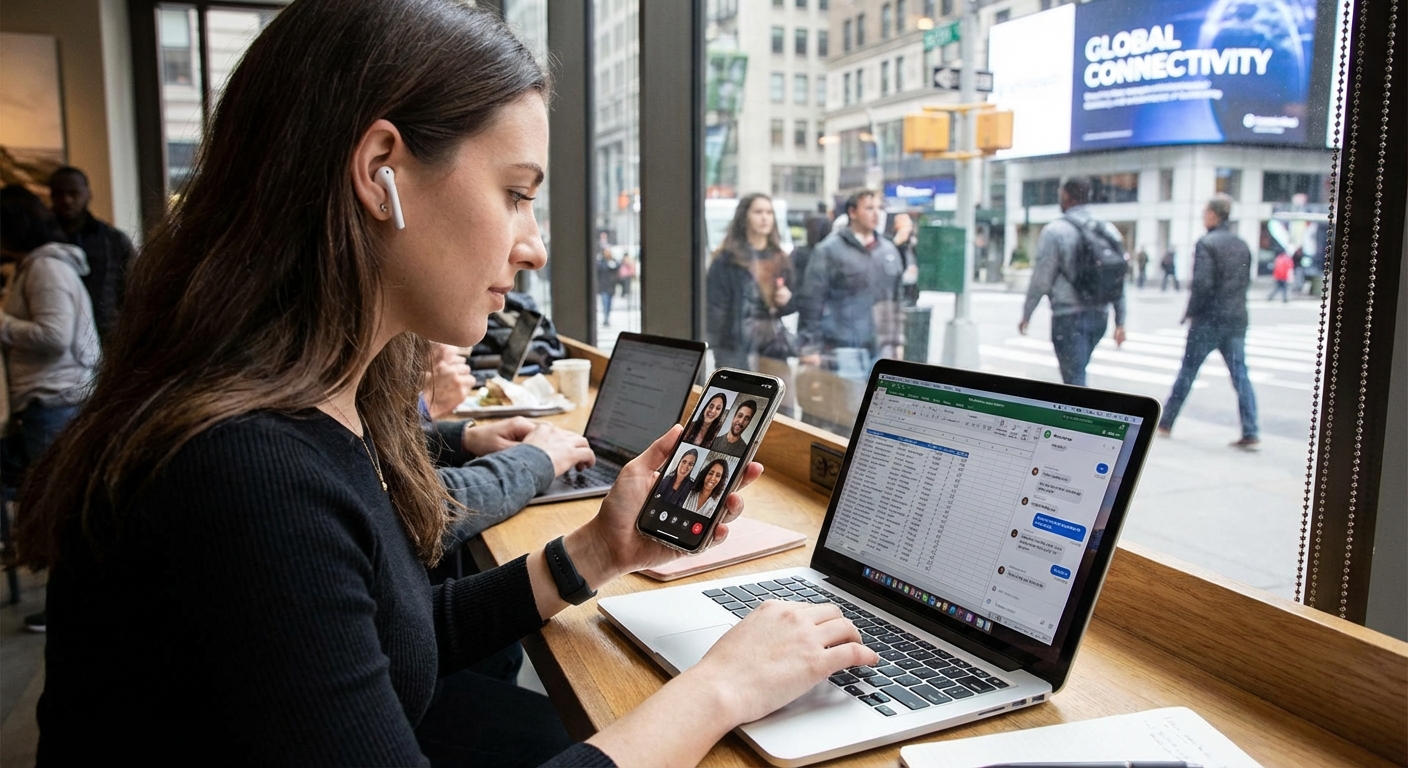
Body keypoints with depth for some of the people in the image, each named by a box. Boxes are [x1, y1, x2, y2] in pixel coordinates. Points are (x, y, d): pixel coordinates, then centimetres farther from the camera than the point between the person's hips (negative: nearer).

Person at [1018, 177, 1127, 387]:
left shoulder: (1054, 231, -9)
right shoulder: (1109, 230, 7)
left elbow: (1041, 279, -9)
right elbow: (1119, 281, 8)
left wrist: (1026, 315, 2)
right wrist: (1120, 322, 12)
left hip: (1068, 316, -6)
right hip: (1100, 315, 6)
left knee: (1075, 378, -4)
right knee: (1077, 371, 22)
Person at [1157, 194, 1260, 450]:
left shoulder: (1206, 244, -12)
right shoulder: (1242, 246, 10)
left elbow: (1202, 284, -19)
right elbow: (1246, 280, 14)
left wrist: (1191, 312, -8)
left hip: (1208, 320, -6)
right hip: (1237, 320, 6)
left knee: (1187, 372, 6)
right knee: (1240, 374, 4)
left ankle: (1166, 423, 17)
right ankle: (1250, 434, 0)